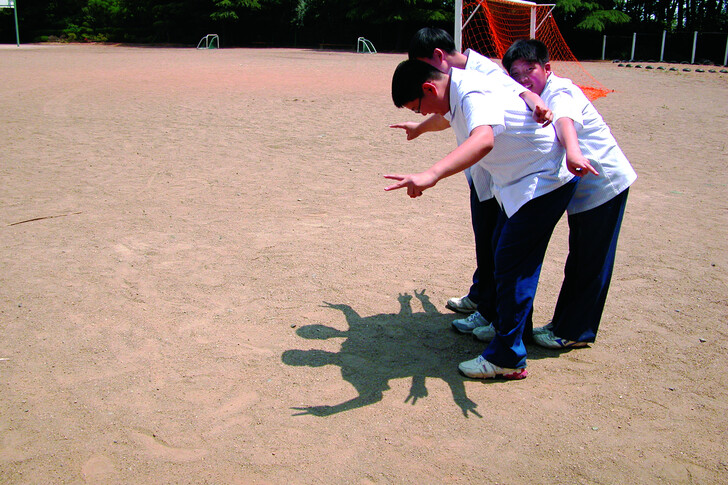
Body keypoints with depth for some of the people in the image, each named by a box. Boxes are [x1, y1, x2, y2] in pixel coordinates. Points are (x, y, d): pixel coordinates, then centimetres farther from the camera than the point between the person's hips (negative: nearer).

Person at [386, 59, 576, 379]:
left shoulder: (474, 94, -30)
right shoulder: (454, 94, 2)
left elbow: (483, 140, -53)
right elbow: (446, 118, 29)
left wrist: (432, 174, -66)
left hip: (545, 181, -11)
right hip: (520, 181, 11)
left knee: (513, 263, -9)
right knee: (501, 253, 21)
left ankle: (507, 358, 0)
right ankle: (503, 325, 39)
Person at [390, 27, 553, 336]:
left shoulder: (485, 73, -23)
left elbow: (522, 92, -39)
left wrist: (537, 105, -62)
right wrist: (419, 129, 41)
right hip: (479, 175, 9)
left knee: (493, 245, 2)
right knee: (483, 240, 22)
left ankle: (491, 313, 16)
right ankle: (479, 296, 40)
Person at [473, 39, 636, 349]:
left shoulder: (560, 92, -20)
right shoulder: (536, 100, 9)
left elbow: (565, 119, -43)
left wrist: (572, 151, -63)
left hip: (604, 183, -10)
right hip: (582, 191, 10)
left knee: (591, 264, -2)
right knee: (579, 261, 18)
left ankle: (575, 332, 8)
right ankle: (563, 323, 28)